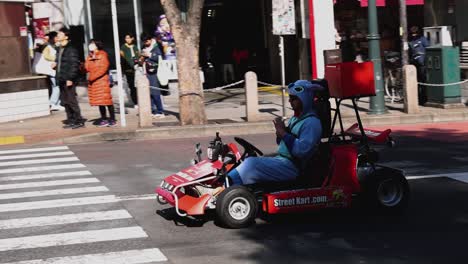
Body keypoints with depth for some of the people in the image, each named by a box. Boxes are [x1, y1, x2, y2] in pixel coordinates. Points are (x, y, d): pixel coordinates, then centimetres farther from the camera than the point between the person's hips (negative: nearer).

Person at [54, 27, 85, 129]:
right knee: (65, 101, 12)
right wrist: (55, 64, 5)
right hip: (61, 79, 9)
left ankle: (79, 121, -1)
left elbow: (74, 65, -16)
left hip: (68, 79, -9)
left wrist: (70, 78, -21)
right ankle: (70, 120, 19)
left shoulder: (71, 49, -11)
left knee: (71, 101, -7)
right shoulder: (59, 49, 16)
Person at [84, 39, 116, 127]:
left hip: (102, 81, -6)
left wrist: (93, 77, -12)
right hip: (93, 82, 6)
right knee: (99, 101, 7)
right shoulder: (89, 56, 15)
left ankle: (112, 119, -3)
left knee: (106, 100, -8)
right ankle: (104, 119, 12)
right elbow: (87, 68, 10)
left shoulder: (103, 55, -4)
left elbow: (103, 68, -12)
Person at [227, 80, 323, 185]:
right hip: (281, 160, 9)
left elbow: (302, 150, -24)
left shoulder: (312, 122, -13)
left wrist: (283, 133, -20)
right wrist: (280, 133, 0)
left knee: (252, 164, -22)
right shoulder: (295, 118, 17)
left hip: (293, 167, -9)